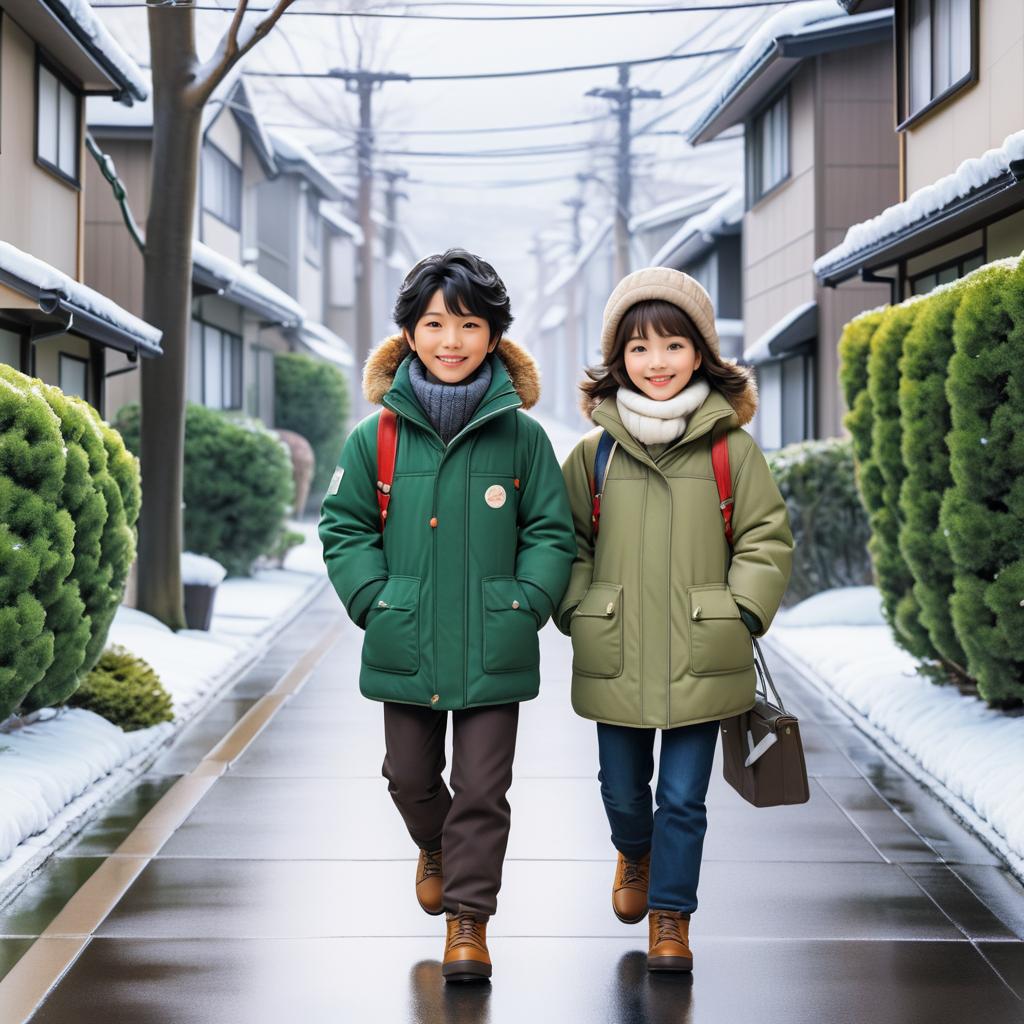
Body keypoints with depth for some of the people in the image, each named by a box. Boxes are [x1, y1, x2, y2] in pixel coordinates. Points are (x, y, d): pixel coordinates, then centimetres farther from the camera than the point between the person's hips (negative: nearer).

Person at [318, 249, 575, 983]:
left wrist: (527, 605, -8)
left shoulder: (521, 435, -3)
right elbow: (345, 526, 5)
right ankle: (435, 847, 48)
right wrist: (373, 601, -7)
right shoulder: (377, 436, -2)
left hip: (494, 651, -2)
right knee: (411, 778, 18)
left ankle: (469, 916, 17)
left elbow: (552, 532, 3)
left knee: (482, 790, 2)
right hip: (406, 648, 2)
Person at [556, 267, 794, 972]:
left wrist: (745, 611, -7)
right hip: (615, 661, 2)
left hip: (700, 660, -2)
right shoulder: (593, 453, 3)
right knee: (623, 790, 15)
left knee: (684, 797, 0)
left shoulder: (732, 448, -1)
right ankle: (635, 854, 47)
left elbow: (768, 538, 3)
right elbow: (565, 539, 12)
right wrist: (577, 609, 0)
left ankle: (671, 915, 16)